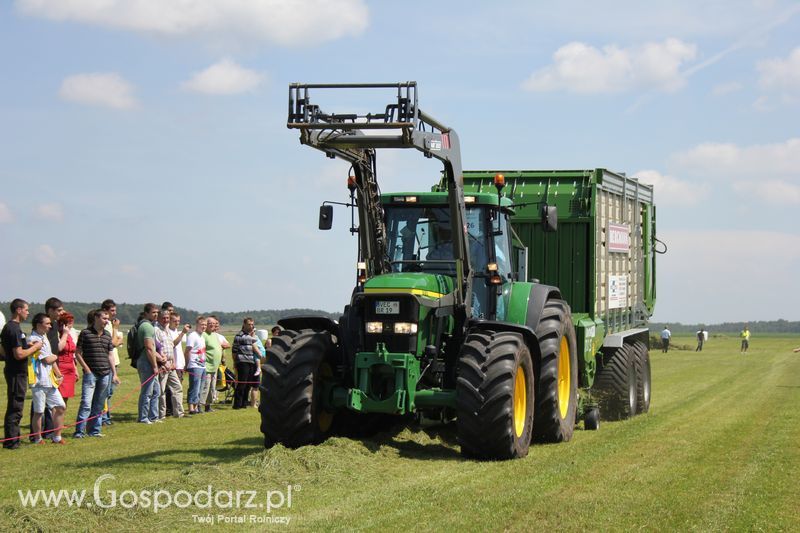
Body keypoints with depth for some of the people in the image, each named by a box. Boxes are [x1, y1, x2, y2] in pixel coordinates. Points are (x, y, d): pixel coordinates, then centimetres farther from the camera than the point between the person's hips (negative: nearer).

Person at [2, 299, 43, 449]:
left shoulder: (7, 327, 13)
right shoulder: (15, 329, -18)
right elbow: (19, 354, -24)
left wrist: (27, 345, 15)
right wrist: (34, 347, -10)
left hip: (11, 371, 10)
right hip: (17, 373, -10)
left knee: (14, 408, 16)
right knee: (15, 408, -5)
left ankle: (12, 440, 22)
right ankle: (11, 442, -2)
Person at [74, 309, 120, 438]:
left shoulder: (107, 335, 12)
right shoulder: (85, 333, -3)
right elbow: (77, 353, -2)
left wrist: (114, 374, 12)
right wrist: (86, 368, -9)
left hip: (105, 374, 5)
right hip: (90, 373, -5)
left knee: (99, 404, 9)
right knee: (86, 403, -12)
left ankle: (94, 430, 17)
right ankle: (79, 431, -11)